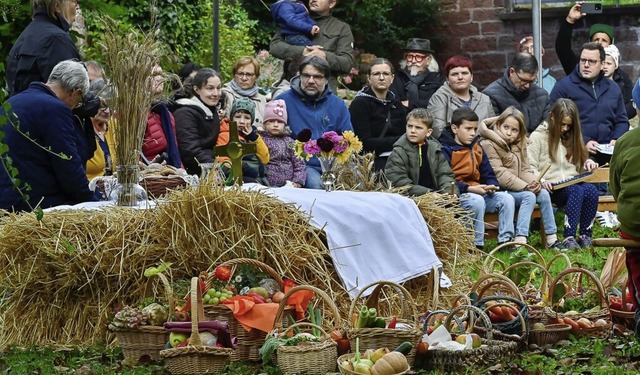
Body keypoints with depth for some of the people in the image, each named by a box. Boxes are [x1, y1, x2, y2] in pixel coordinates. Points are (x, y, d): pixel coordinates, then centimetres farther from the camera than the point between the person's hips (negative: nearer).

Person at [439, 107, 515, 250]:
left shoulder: (477, 148, 18)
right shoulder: (445, 149, -7)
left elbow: (488, 174, 19)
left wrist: (491, 186, -5)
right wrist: (470, 189, -22)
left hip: (478, 193, 7)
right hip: (456, 195, -7)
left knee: (506, 198, -12)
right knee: (477, 201, -36)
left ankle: (505, 241, -16)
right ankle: (477, 245, -29)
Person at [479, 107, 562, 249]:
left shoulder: (519, 145, 15)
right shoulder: (489, 145, -11)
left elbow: (525, 170, 9)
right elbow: (499, 174, -19)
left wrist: (533, 182, -15)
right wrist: (525, 187, -23)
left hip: (518, 189, 7)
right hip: (499, 191, -7)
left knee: (543, 194, -12)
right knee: (529, 196, -27)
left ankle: (551, 238, -6)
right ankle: (520, 240, -37)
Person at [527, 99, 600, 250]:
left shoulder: (571, 136, 20)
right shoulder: (538, 137, 0)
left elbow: (579, 162, 30)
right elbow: (529, 167, -5)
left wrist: (588, 163, 6)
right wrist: (541, 181, -23)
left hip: (572, 183, 5)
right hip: (551, 188, -5)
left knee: (591, 190, -27)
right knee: (577, 191, -34)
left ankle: (585, 235, -22)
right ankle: (569, 237, -36)